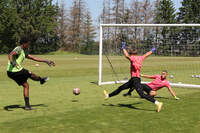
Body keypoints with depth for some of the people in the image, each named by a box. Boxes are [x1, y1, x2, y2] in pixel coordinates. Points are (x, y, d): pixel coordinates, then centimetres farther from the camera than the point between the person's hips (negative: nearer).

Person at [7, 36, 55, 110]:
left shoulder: (24, 52, 18)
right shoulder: (18, 49, -13)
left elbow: (33, 58, 24)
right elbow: (10, 54, -32)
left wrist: (46, 61, 24)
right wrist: (12, 62, -53)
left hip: (10, 73, 10)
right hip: (17, 71, -10)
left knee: (26, 86, 17)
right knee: (31, 75, 14)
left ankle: (27, 105, 16)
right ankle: (41, 80, 45)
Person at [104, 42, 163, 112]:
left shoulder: (133, 58, -11)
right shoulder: (140, 58, 12)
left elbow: (126, 55, -28)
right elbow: (146, 54, 29)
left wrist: (123, 48, -14)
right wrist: (152, 51, 48)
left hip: (136, 79, -10)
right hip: (133, 79, 10)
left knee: (142, 94, -17)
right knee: (121, 88, 22)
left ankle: (158, 103, -20)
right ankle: (108, 95, 38)